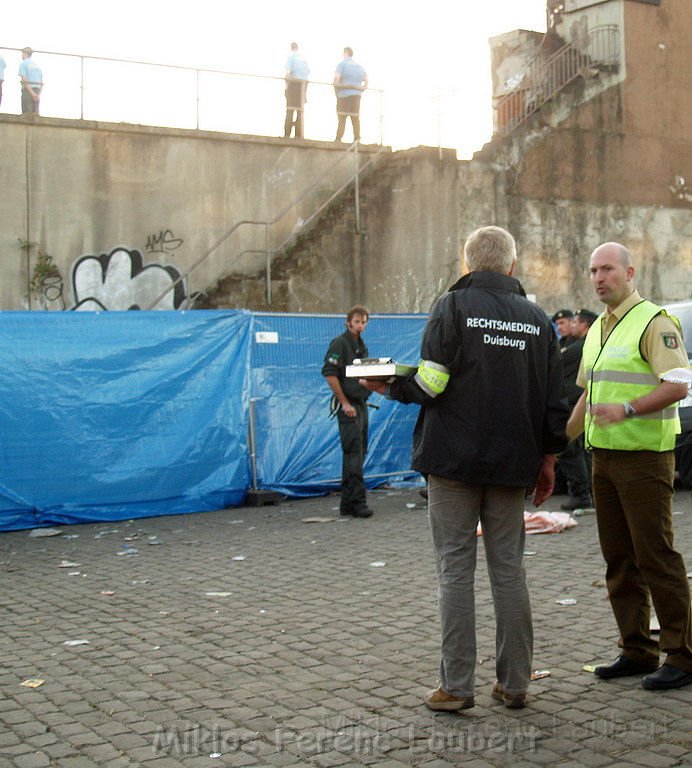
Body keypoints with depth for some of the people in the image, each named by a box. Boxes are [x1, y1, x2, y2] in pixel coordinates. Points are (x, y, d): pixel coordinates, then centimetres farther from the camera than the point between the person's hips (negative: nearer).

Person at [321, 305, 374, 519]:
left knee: (358, 453, 10)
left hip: (361, 404, 9)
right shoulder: (339, 343, -9)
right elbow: (329, 373, -17)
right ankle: (357, 502, -6)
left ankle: (347, 503, 16)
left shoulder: (361, 346, 18)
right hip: (348, 406, -9)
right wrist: (345, 403, -17)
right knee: (353, 454, -9)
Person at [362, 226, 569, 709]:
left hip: (455, 457, -4)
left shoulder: (454, 307, -5)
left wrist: (390, 388, 6)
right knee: (509, 569, 10)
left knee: (455, 569, 1)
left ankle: (457, 685, 3)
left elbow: (431, 384, -13)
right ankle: (514, 683, 15)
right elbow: (554, 400, 9)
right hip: (512, 464, 4)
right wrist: (548, 457, 17)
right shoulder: (537, 319, 8)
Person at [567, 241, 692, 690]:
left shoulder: (654, 323, -8)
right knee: (620, 558, 10)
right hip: (604, 457, 8)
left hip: (644, 456, -8)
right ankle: (637, 651, 18)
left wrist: (627, 409, -30)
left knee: (656, 556, -6)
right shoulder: (597, 330, 18)